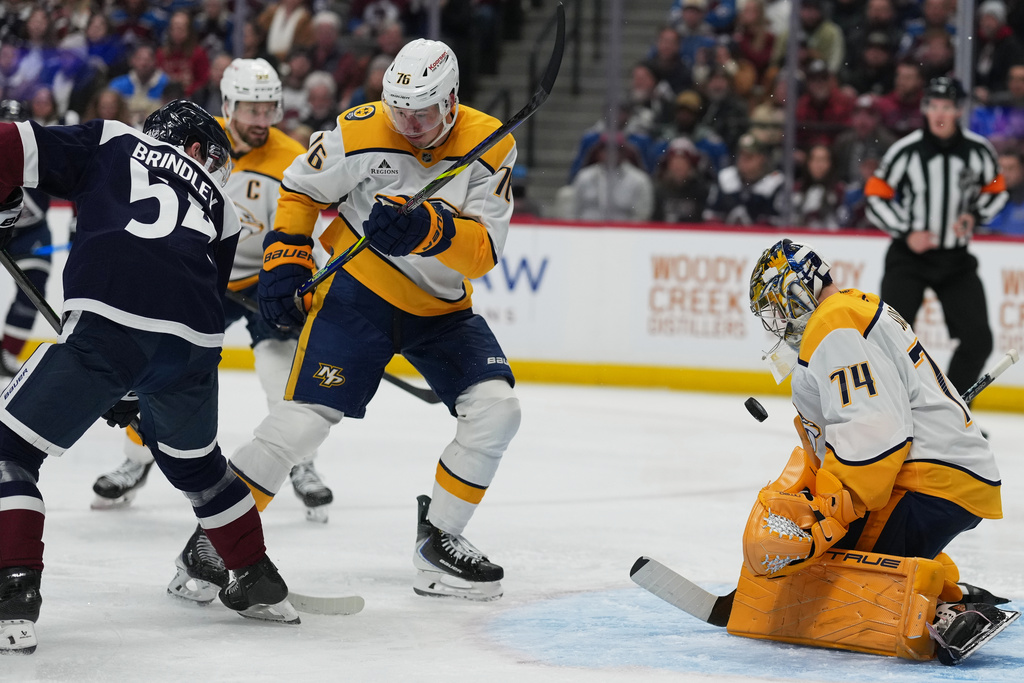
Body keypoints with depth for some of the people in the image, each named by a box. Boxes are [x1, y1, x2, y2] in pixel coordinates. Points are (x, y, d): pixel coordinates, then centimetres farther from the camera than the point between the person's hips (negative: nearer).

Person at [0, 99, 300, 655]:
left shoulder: (110, 141, 23)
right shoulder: (218, 203, 31)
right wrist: (133, 390, 34)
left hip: (106, 323, -4)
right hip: (193, 346, 4)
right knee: (194, 460, 33)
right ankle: (260, 586, 43)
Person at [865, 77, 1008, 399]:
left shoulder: (978, 150, -5)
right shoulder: (906, 150, -11)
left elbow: (996, 190, 11)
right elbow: (876, 198, -5)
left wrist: (974, 216, -7)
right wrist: (906, 233, -15)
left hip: (957, 258, 3)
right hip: (908, 255, -3)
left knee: (977, 339, -2)